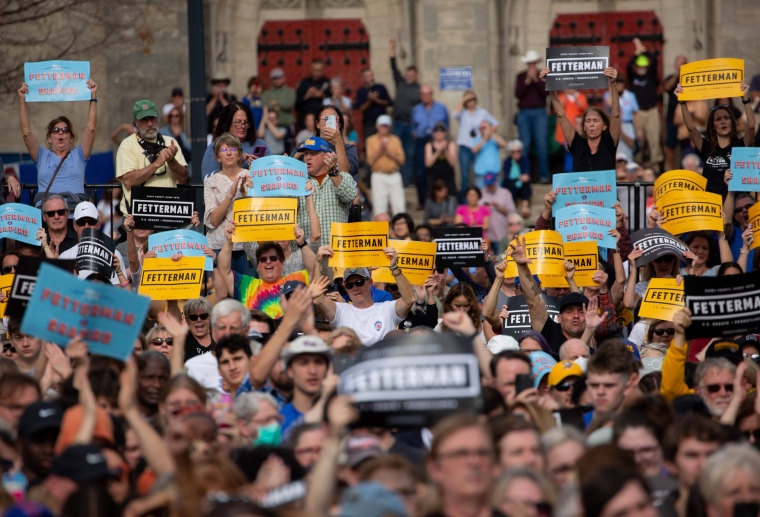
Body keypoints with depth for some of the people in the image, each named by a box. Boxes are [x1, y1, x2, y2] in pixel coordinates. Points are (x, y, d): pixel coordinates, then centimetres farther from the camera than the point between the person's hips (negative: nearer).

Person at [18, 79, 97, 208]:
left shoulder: (78, 156, 23)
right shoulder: (42, 156, 25)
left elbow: (91, 128, 14)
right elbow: (26, 133, 13)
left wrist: (93, 97, 8)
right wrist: (22, 100, 7)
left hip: (75, 203, 0)